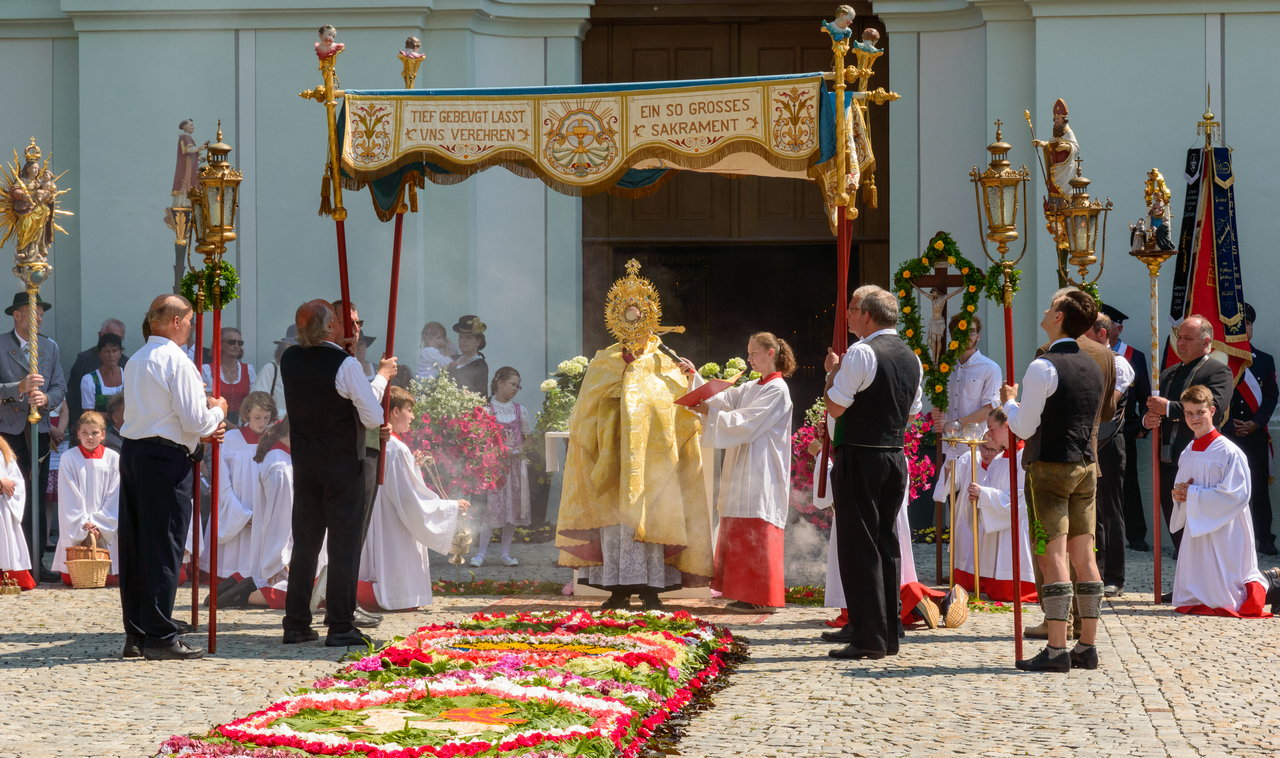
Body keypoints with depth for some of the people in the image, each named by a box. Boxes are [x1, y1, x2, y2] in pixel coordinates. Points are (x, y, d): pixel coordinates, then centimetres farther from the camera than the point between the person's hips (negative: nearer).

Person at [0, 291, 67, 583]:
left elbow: (60, 387, 10)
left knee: (37, 499, 5)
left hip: (39, 431, 4)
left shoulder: (50, 347, 14)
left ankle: (36, 562, 6)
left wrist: (46, 399, -11)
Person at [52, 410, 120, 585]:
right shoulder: (68, 458, 1)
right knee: (70, 579, -6)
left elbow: (114, 498, 1)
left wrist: (98, 525, -8)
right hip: (76, 529, -1)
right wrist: (83, 525, -11)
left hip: (105, 529, 1)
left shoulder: (113, 459, 3)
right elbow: (69, 498, -2)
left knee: (109, 579, -7)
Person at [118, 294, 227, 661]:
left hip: (133, 452, 8)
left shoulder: (135, 361, 14)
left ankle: (136, 635, 14)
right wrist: (217, 411, 7)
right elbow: (195, 420, -14)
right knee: (164, 548, -4)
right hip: (166, 458, -8)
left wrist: (201, 432, 20)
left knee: (134, 547, 9)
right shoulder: (177, 362, -12)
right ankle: (160, 637, -3)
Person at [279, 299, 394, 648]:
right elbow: (373, 419, -13)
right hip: (343, 463, -6)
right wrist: (382, 375, 1)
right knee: (344, 544, 0)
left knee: (304, 542, 11)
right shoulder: (345, 364, -16)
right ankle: (340, 626, -1)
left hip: (304, 463, 6)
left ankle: (296, 623, 13)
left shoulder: (290, 360, 2)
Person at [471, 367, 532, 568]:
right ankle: (480, 553, -6)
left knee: (513, 506, 4)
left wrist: (521, 450, -6)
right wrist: (503, 450, -17)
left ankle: (506, 553, 10)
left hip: (516, 463, 5)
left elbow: (527, 436, 14)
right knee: (492, 506, -10)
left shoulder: (519, 410, 9)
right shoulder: (487, 410, -4)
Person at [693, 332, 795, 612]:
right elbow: (719, 400, 11)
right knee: (742, 533, 8)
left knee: (756, 533, -9)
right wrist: (695, 377, 3)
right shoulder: (750, 388, 16)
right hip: (742, 471, 9)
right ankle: (747, 595, 12)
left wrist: (709, 412, -14)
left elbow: (746, 424, -15)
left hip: (761, 474, -9)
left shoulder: (777, 390, -10)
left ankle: (762, 598, -8)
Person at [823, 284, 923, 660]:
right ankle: (888, 634, 15)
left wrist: (833, 371, -1)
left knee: (860, 545, -5)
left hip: (859, 458, -8)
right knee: (886, 543, 13)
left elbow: (835, 407, -15)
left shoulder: (861, 353, -14)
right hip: (895, 456, 8)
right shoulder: (911, 357, 13)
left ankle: (868, 638, -7)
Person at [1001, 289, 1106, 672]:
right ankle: (1088, 646, 10)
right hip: (1086, 467, 8)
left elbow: (1024, 427, -13)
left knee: (1054, 555, -9)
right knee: (1084, 556, 8)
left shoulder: (1044, 367, -13)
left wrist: (1009, 402, 7)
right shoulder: (1093, 368, 12)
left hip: (1050, 467, -8)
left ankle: (1056, 650, -11)